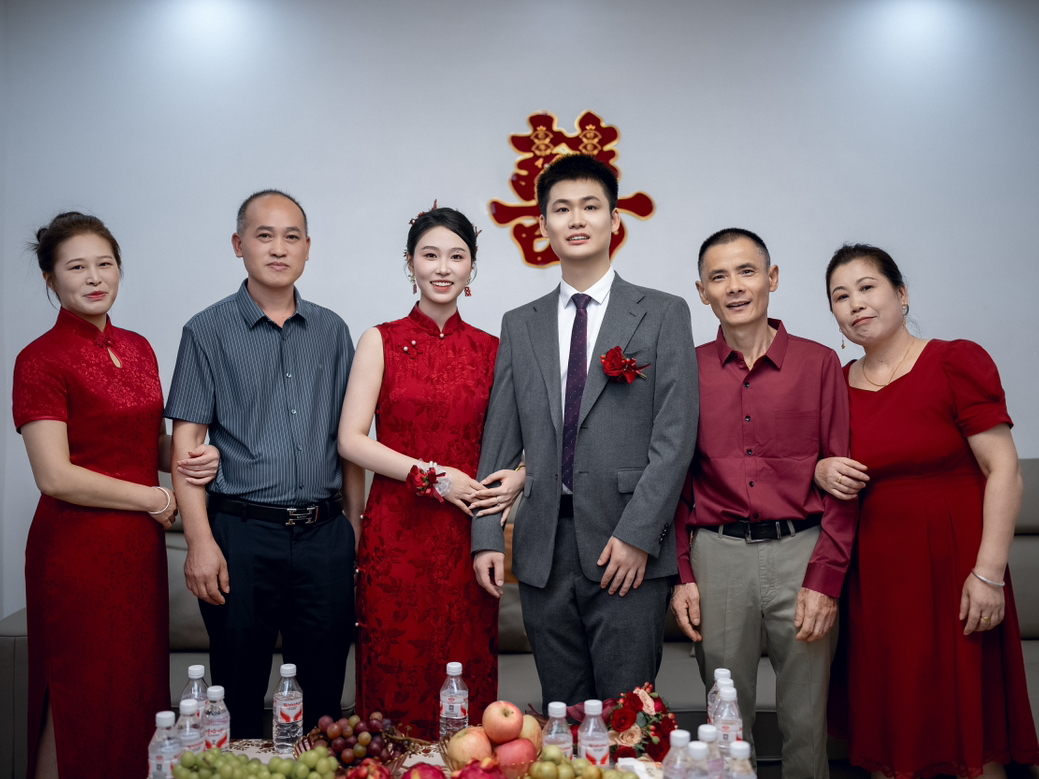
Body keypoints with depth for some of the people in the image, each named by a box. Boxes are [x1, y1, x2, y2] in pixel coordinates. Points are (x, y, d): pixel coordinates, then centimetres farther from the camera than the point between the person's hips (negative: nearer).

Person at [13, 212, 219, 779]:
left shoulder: (138, 348, 11)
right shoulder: (41, 359, -10)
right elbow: (55, 476, -16)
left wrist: (192, 459, -1)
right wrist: (153, 500, -9)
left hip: (140, 546, 7)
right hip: (78, 548, -6)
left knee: (138, 694, 12)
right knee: (80, 703, 3)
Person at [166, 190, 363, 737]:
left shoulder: (331, 331, 11)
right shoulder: (208, 332, 0)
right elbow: (187, 440, -5)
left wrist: (354, 526, 9)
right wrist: (200, 541, -13)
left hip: (325, 534, 3)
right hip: (243, 534, -3)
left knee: (323, 691, 11)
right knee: (239, 696, 6)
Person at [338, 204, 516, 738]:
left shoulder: (490, 349, 9)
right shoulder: (381, 342, 2)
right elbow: (351, 440, -4)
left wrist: (519, 476, -8)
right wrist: (433, 474, -12)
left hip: (468, 533, 2)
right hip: (396, 530, -2)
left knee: (467, 675, 6)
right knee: (397, 679, 2)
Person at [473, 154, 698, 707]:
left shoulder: (663, 315, 3)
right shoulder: (520, 326, 14)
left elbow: (676, 434, -5)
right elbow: (500, 440, 11)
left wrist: (638, 535, -12)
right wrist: (486, 537, 2)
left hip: (629, 547, -3)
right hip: (544, 552, 3)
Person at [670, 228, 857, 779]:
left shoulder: (818, 364, 3)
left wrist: (825, 578, -6)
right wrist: (681, 575, 2)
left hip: (802, 551, -1)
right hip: (718, 555, 1)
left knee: (805, 719, 7)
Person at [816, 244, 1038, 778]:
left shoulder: (958, 362, -6)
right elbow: (827, 464, 20)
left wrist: (989, 573, -17)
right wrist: (822, 471, -4)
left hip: (952, 567, -4)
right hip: (874, 572, 4)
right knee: (887, 733, 11)